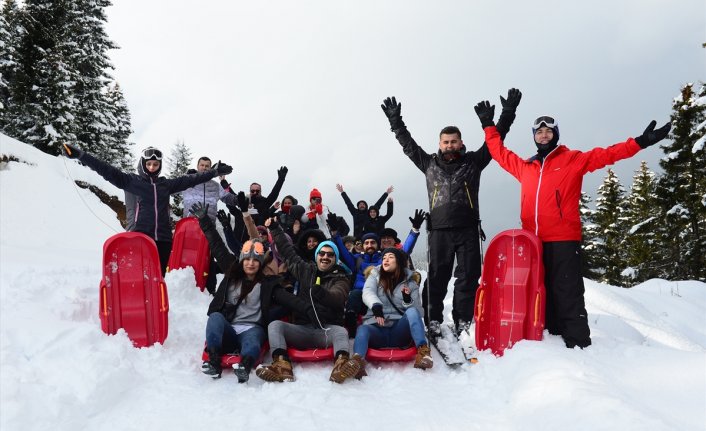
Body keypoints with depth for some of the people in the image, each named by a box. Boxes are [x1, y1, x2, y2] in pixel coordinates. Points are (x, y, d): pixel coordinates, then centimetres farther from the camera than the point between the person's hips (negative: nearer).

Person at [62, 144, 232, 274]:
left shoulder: (167, 184, 13)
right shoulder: (133, 181, 4)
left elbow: (190, 180, 16)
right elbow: (108, 171, -2)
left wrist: (213, 172, 14)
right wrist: (81, 156, -9)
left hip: (163, 238, 3)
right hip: (141, 236, -3)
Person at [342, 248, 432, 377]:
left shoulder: (410, 282, 13)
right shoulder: (375, 275, 14)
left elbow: (418, 312, 6)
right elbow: (367, 292, -9)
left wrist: (408, 300, -15)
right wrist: (376, 306, -31)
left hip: (399, 331, 0)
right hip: (377, 327, 0)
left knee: (412, 311, -27)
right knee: (363, 329, -32)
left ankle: (423, 351, -39)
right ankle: (357, 361, -58)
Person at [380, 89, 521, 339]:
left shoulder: (473, 162, 12)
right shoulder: (429, 164, 15)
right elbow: (408, 144, 18)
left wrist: (508, 112, 5)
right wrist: (395, 121, 16)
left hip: (468, 229, 0)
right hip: (439, 230, 0)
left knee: (468, 276, 1)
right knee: (436, 277, 1)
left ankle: (463, 322, 9)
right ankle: (433, 322, 8)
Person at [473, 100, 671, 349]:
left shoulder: (573, 159, 7)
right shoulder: (525, 166, 18)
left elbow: (606, 155, -1)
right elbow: (500, 153, 28)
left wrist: (640, 142, -10)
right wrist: (489, 126, 30)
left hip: (564, 240, -5)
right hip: (533, 241, 5)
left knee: (568, 295, -5)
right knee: (542, 293, 9)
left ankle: (578, 345, -1)